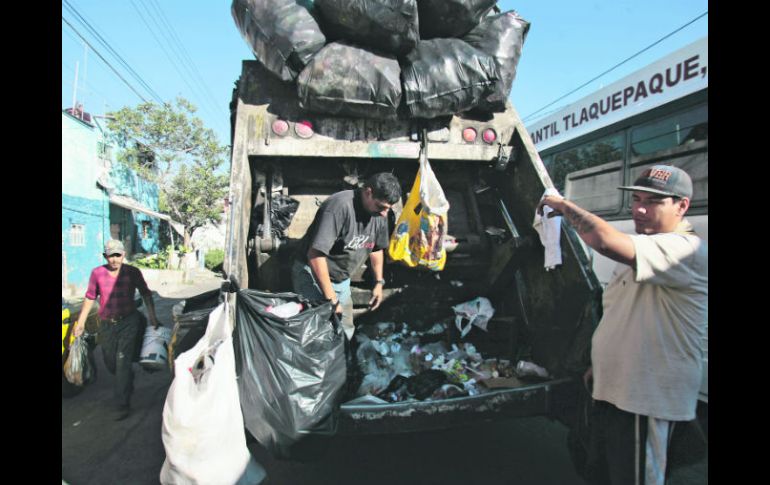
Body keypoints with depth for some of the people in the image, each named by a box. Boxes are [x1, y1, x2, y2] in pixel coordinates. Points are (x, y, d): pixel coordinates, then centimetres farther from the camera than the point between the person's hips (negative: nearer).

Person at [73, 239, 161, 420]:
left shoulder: (133, 272, -8)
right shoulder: (97, 273, -4)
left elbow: (145, 293, 4)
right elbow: (90, 298, 7)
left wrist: (152, 316, 0)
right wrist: (81, 322, 7)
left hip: (129, 323, -3)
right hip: (106, 324, 3)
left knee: (123, 363, -6)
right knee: (110, 363, 16)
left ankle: (122, 406, 2)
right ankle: (128, 380, 47)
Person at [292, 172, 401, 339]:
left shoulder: (380, 213, -5)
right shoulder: (340, 206, -30)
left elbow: (376, 248, 14)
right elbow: (315, 254, -32)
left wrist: (379, 282, 12)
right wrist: (330, 299, -28)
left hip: (341, 280, 8)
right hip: (313, 275, -7)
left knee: (345, 333, 11)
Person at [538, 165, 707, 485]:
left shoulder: (686, 249, -21)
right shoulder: (638, 252, 13)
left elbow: (606, 240, -38)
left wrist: (564, 206, -22)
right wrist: (598, 365, 21)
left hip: (645, 399, -10)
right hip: (614, 388, 10)